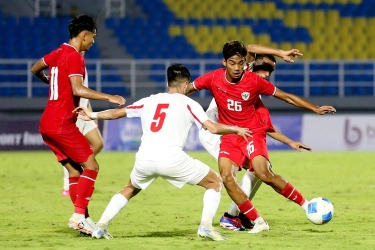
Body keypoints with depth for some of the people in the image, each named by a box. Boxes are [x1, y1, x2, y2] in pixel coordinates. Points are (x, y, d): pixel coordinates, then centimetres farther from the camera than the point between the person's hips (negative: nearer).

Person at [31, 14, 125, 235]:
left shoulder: (58, 53, 13)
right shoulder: (75, 57, -13)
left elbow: (35, 70, 31)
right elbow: (77, 89, -27)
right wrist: (109, 98, -25)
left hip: (47, 125, 9)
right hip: (62, 124, -9)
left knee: (75, 171, 10)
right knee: (91, 166, -6)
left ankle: (83, 219, 7)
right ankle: (79, 215, -14)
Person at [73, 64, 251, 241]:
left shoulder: (149, 101, 21)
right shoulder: (188, 103, 10)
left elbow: (116, 113, 30)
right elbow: (213, 128, 1)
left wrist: (92, 115, 45)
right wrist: (236, 129, 19)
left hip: (144, 158, 4)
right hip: (171, 158, -4)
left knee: (131, 189, 34)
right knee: (215, 182, 13)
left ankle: (101, 226, 22)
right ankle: (205, 225, -5)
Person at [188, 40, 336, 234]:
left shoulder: (254, 81, -12)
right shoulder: (214, 79, -8)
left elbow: (287, 97, -2)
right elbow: (187, 89, 8)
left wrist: (316, 109, -4)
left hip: (253, 132, -3)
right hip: (229, 136, 3)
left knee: (264, 174, -25)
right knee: (227, 177, -20)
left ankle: (305, 204, -9)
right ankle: (258, 222, -11)